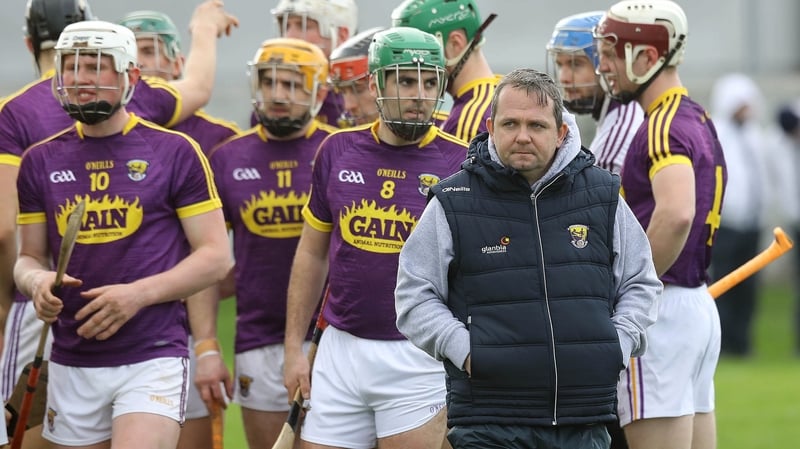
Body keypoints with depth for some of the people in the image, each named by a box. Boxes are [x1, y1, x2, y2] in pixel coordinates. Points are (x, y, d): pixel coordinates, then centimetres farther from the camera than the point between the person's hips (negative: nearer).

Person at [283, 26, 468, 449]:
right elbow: (312, 255, 15)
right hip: (341, 348, 4)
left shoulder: (459, 164, -5)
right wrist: (293, 347, 12)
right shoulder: (338, 151, 6)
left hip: (416, 357, -4)